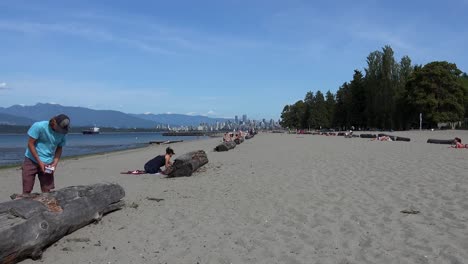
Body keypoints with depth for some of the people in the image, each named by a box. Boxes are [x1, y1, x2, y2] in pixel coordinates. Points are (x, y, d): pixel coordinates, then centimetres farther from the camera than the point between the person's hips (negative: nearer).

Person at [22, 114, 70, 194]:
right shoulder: (39, 126, -17)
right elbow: (30, 144, -14)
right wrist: (40, 162, -16)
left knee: (47, 191, 1)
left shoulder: (63, 134, -5)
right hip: (31, 161, -3)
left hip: (47, 164, 3)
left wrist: (55, 163, -9)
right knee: (26, 191, 0)